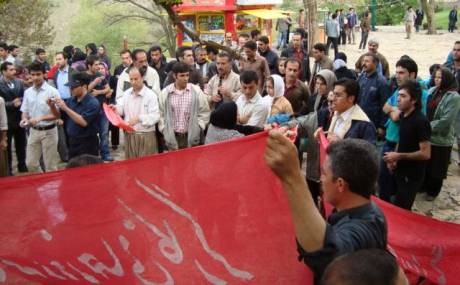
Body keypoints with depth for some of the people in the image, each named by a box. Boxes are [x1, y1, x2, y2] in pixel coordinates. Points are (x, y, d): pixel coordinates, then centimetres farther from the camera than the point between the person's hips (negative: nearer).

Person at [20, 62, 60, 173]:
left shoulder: (52, 91, -12)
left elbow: (57, 115, -13)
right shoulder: (27, 92, 4)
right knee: (30, 163, 10)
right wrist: (24, 119, -12)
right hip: (34, 131, 5)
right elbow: (25, 111, 10)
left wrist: (40, 118, -26)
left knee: (50, 166, 4)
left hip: (48, 131, -5)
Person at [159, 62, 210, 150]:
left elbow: (205, 112, 5)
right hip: (172, 137, 0)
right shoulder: (165, 93, 0)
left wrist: (198, 128, -1)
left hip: (192, 137, 0)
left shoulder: (196, 91, -1)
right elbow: (160, 114, 7)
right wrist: (164, 131, 1)